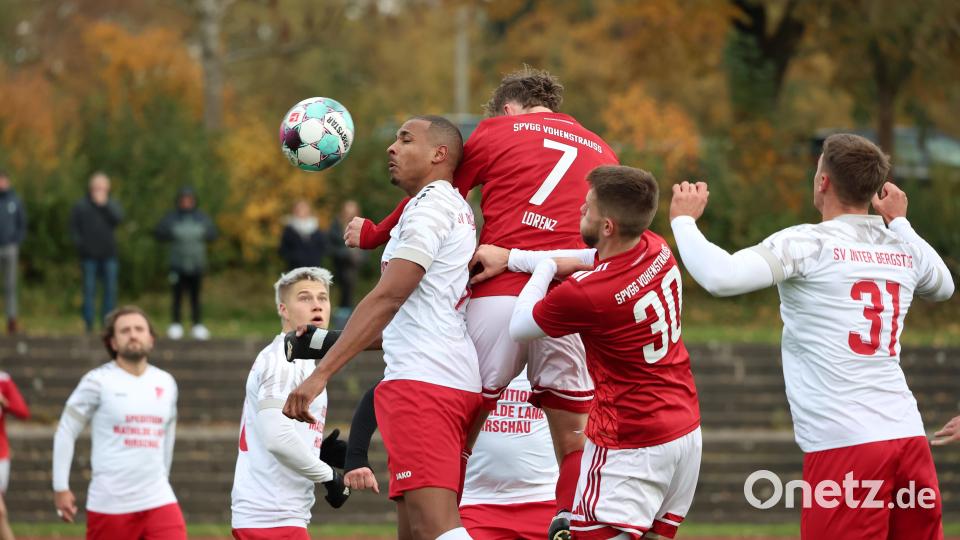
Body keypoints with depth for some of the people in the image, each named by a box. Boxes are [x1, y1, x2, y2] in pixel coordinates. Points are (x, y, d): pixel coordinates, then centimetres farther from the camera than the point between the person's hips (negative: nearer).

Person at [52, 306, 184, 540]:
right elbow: (66, 432, -1)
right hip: (109, 503, -3)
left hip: (159, 501, 3)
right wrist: (61, 487, -4)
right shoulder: (98, 381, -5)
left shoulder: (166, 383, 9)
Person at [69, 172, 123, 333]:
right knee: (89, 290, -2)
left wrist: (104, 204, -13)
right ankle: (88, 324, 1)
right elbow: (73, 228, 4)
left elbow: (118, 218, -10)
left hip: (108, 255, 2)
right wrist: (80, 244, -8)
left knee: (111, 289, 2)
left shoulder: (112, 204, 9)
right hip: (89, 256, -2)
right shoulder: (81, 206, 5)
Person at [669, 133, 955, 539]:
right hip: (908, 436, 6)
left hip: (845, 445, -6)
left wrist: (683, 219, -1)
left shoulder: (806, 244, -6)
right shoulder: (907, 250, 13)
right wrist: (899, 222, 47)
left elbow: (720, 278, -18)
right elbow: (943, 287, 37)